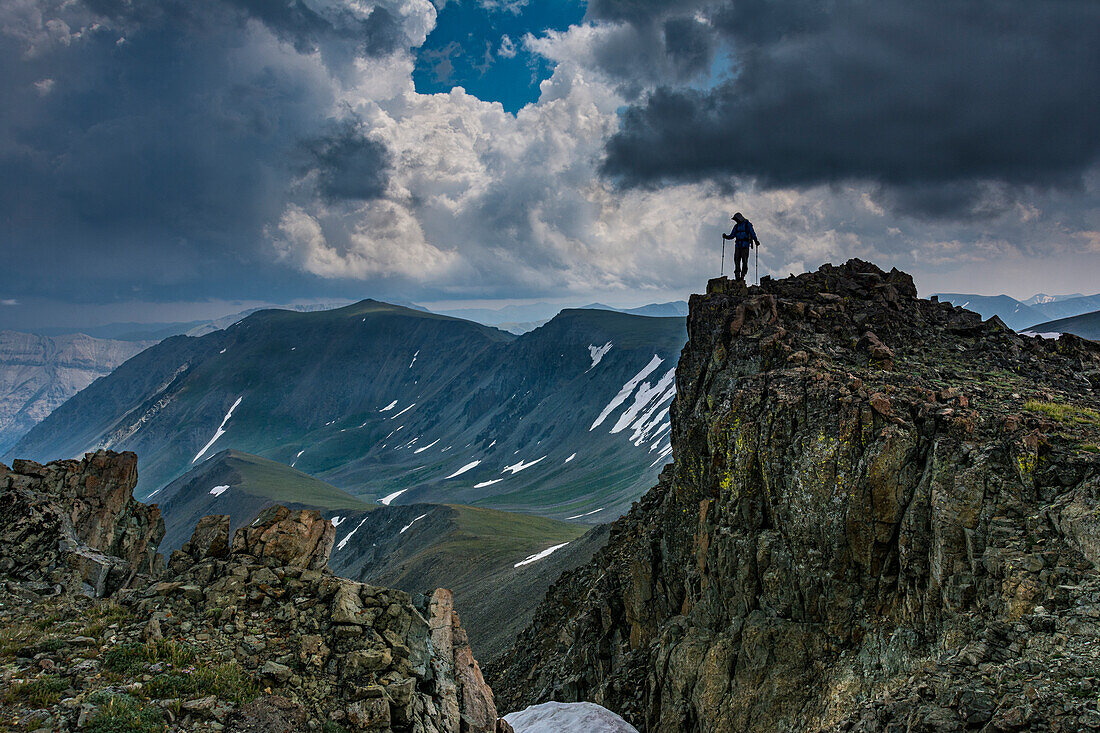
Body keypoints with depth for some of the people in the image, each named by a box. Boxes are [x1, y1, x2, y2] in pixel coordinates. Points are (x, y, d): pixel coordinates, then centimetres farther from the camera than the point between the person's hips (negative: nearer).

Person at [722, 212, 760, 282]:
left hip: (745, 245, -5)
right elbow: (732, 235, 17)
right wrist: (726, 236, -2)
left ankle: (743, 275, -8)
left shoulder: (747, 224, 4)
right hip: (737, 245, 5)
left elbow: (752, 233, -5)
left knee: (744, 260, -10)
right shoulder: (736, 226, 19)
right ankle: (737, 275, -6)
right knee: (737, 260, -6)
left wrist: (756, 241, -18)